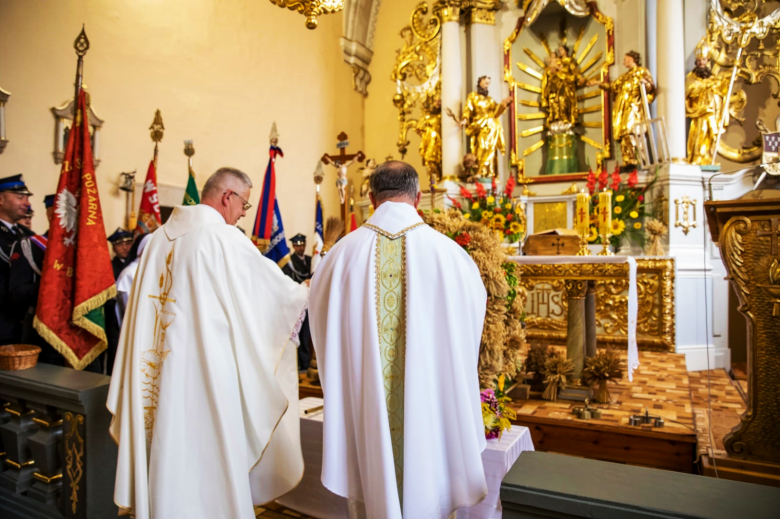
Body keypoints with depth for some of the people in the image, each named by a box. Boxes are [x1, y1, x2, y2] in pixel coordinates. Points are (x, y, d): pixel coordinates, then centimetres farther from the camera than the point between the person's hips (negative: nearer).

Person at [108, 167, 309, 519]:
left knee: (167, 448, 18)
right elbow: (277, 287, -6)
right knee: (207, 451, 6)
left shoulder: (159, 237, 7)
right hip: (206, 368, -7)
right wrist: (304, 292, 14)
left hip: (158, 371, 7)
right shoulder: (225, 238, -13)